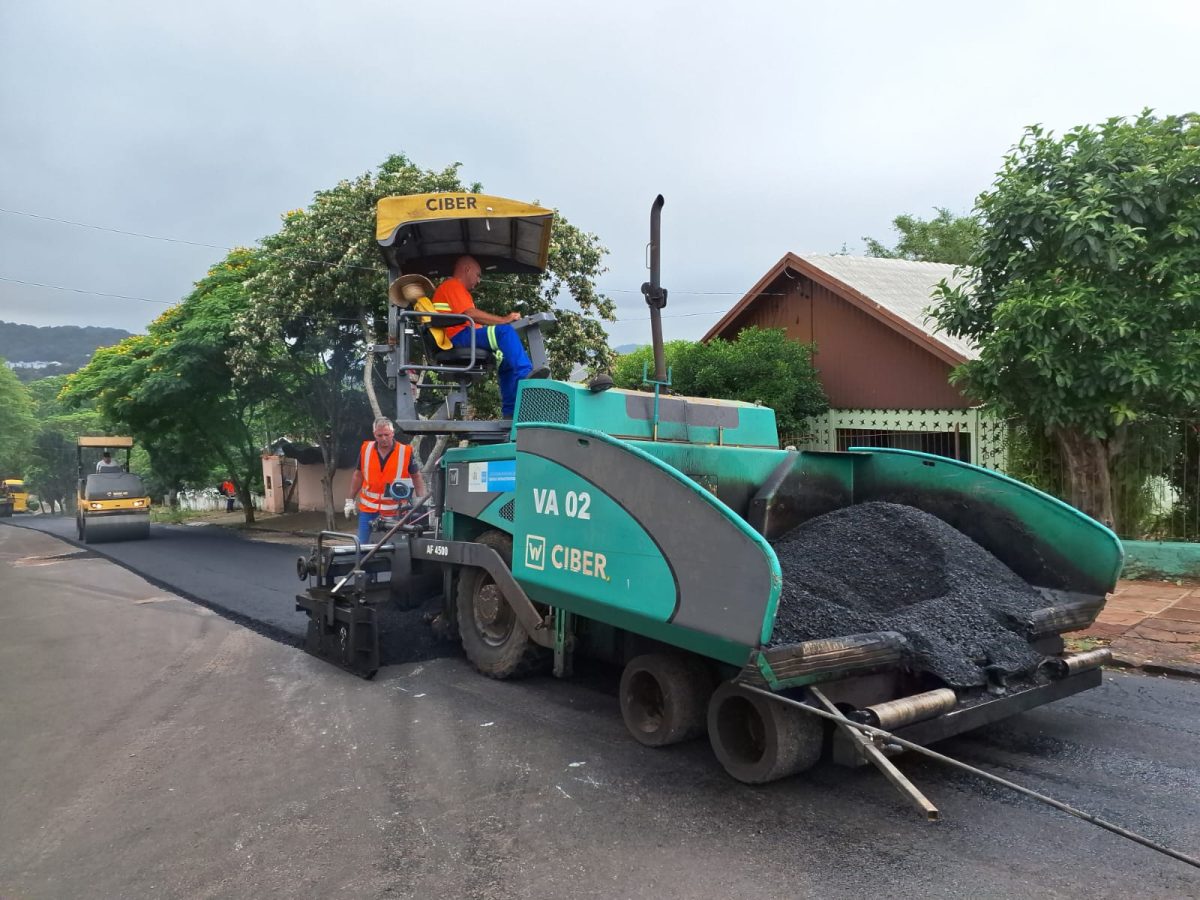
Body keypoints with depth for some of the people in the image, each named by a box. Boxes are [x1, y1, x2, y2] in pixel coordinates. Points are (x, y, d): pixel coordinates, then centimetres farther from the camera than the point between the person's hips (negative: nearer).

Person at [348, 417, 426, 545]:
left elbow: (417, 477, 3)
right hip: (368, 509, 3)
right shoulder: (366, 449, 1)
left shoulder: (405, 452, -7)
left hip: (394, 512, -2)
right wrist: (350, 500, 13)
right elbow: (358, 476, 12)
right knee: (363, 545, 6)